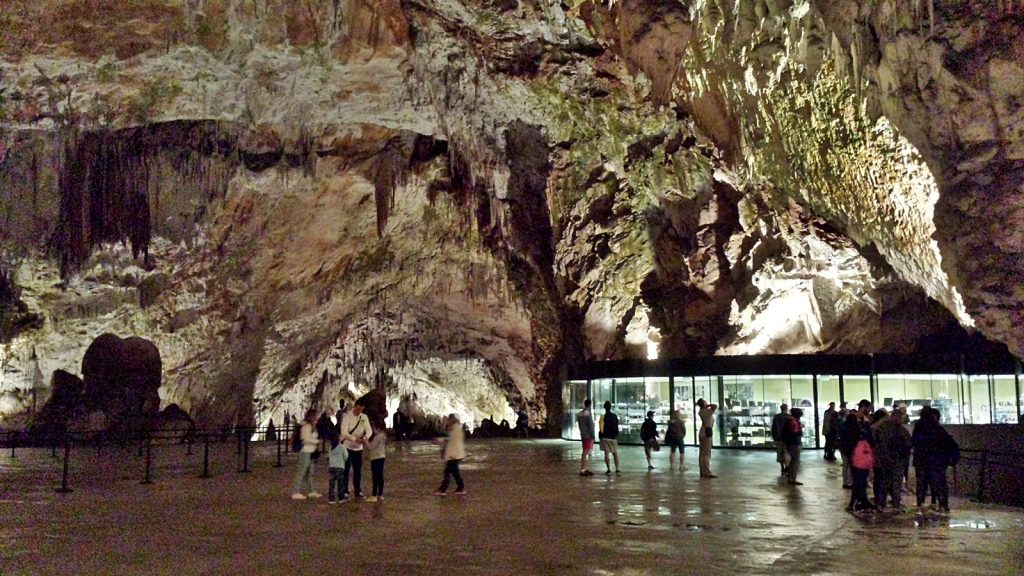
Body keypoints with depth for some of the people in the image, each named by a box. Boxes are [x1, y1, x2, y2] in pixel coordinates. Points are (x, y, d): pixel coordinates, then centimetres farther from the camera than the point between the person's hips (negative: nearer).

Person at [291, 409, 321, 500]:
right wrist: (317, 441, -11)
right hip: (305, 452, -10)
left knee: (310, 473, 14)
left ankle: (311, 491, 22)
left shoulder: (312, 425, 15)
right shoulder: (306, 426, -15)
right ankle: (296, 493, -3)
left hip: (311, 452, 10)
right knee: (301, 472, -6)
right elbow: (306, 439, -20)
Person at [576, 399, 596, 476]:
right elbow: (590, 426, -17)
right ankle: (583, 470, -5)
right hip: (588, 436, -8)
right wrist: (592, 437, -13)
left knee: (586, 453, 15)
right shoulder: (588, 414, -16)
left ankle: (585, 469, 19)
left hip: (583, 435, 8)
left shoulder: (579, 414, 8)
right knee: (586, 453, -5)